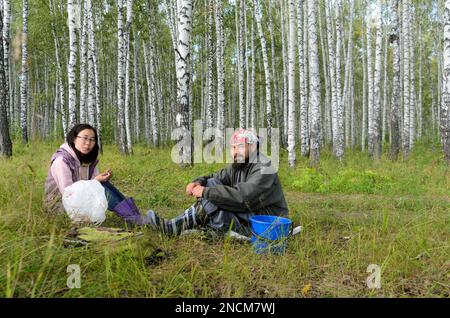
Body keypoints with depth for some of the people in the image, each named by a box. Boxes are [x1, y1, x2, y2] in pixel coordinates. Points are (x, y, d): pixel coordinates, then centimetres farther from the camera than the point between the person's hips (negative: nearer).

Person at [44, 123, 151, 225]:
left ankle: (135, 214, -22)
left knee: (104, 184, -14)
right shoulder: (61, 160, -21)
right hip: (58, 204, -7)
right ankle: (134, 219, -27)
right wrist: (95, 181, -26)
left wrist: (102, 178, -21)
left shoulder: (89, 158, 2)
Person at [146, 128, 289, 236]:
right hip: (245, 212, 8)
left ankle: (173, 227, -12)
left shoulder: (263, 169, -21)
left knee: (209, 204, -25)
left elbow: (241, 195, -33)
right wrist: (198, 182, -13)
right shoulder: (236, 166, 6)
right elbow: (216, 177, 11)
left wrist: (206, 192, -28)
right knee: (211, 183, -5)